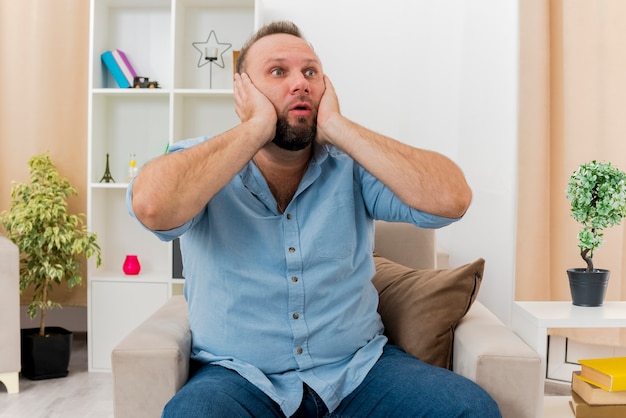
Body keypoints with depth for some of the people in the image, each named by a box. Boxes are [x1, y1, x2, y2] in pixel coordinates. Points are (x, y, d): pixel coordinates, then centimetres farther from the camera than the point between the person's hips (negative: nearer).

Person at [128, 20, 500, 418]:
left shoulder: (352, 165, -1)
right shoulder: (200, 163, -4)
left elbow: (451, 199, -17)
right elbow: (152, 206, -29)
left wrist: (337, 127, -16)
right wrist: (256, 128, -19)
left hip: (359, 366, 3)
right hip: (240, 376, -2)